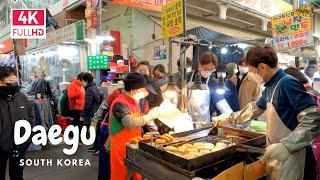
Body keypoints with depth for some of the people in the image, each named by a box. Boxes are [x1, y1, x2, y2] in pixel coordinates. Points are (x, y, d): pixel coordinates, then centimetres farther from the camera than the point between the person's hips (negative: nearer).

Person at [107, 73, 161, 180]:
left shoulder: (133, 101, 9)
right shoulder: (119, 104, -21)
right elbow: (130, 123, -34)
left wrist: (151, 113, 3)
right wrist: (149, 116, -23)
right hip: (122, 150, -8)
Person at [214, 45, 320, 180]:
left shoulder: (287, 83, -19)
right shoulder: (270, 87, 9)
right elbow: (255, 108, 23)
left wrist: (286, 145, -32)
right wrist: (228, 119, 24)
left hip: (294, 161, -8)